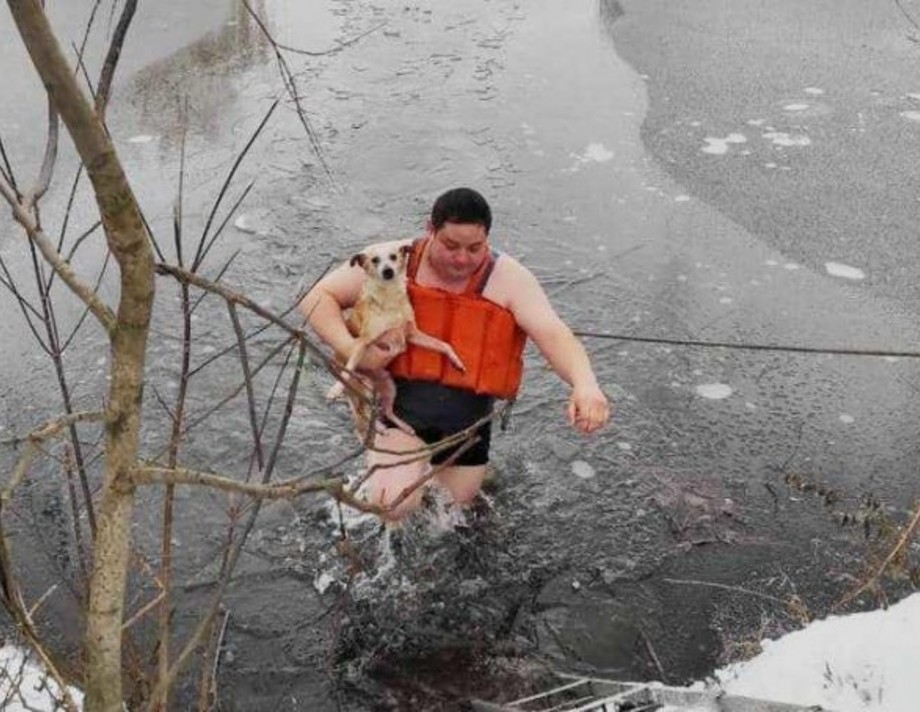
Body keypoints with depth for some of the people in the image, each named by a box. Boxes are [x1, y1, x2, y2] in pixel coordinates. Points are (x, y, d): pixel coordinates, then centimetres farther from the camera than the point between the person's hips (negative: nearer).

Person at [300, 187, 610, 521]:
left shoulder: (509, 279, -7)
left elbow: (553, 334, -21)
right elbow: (317, 298, -1)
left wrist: (585, 384, -42)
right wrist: (349, 348, -20)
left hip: (469, 409, 2)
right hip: (401, 398, -2)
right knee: (392, 504, -22)